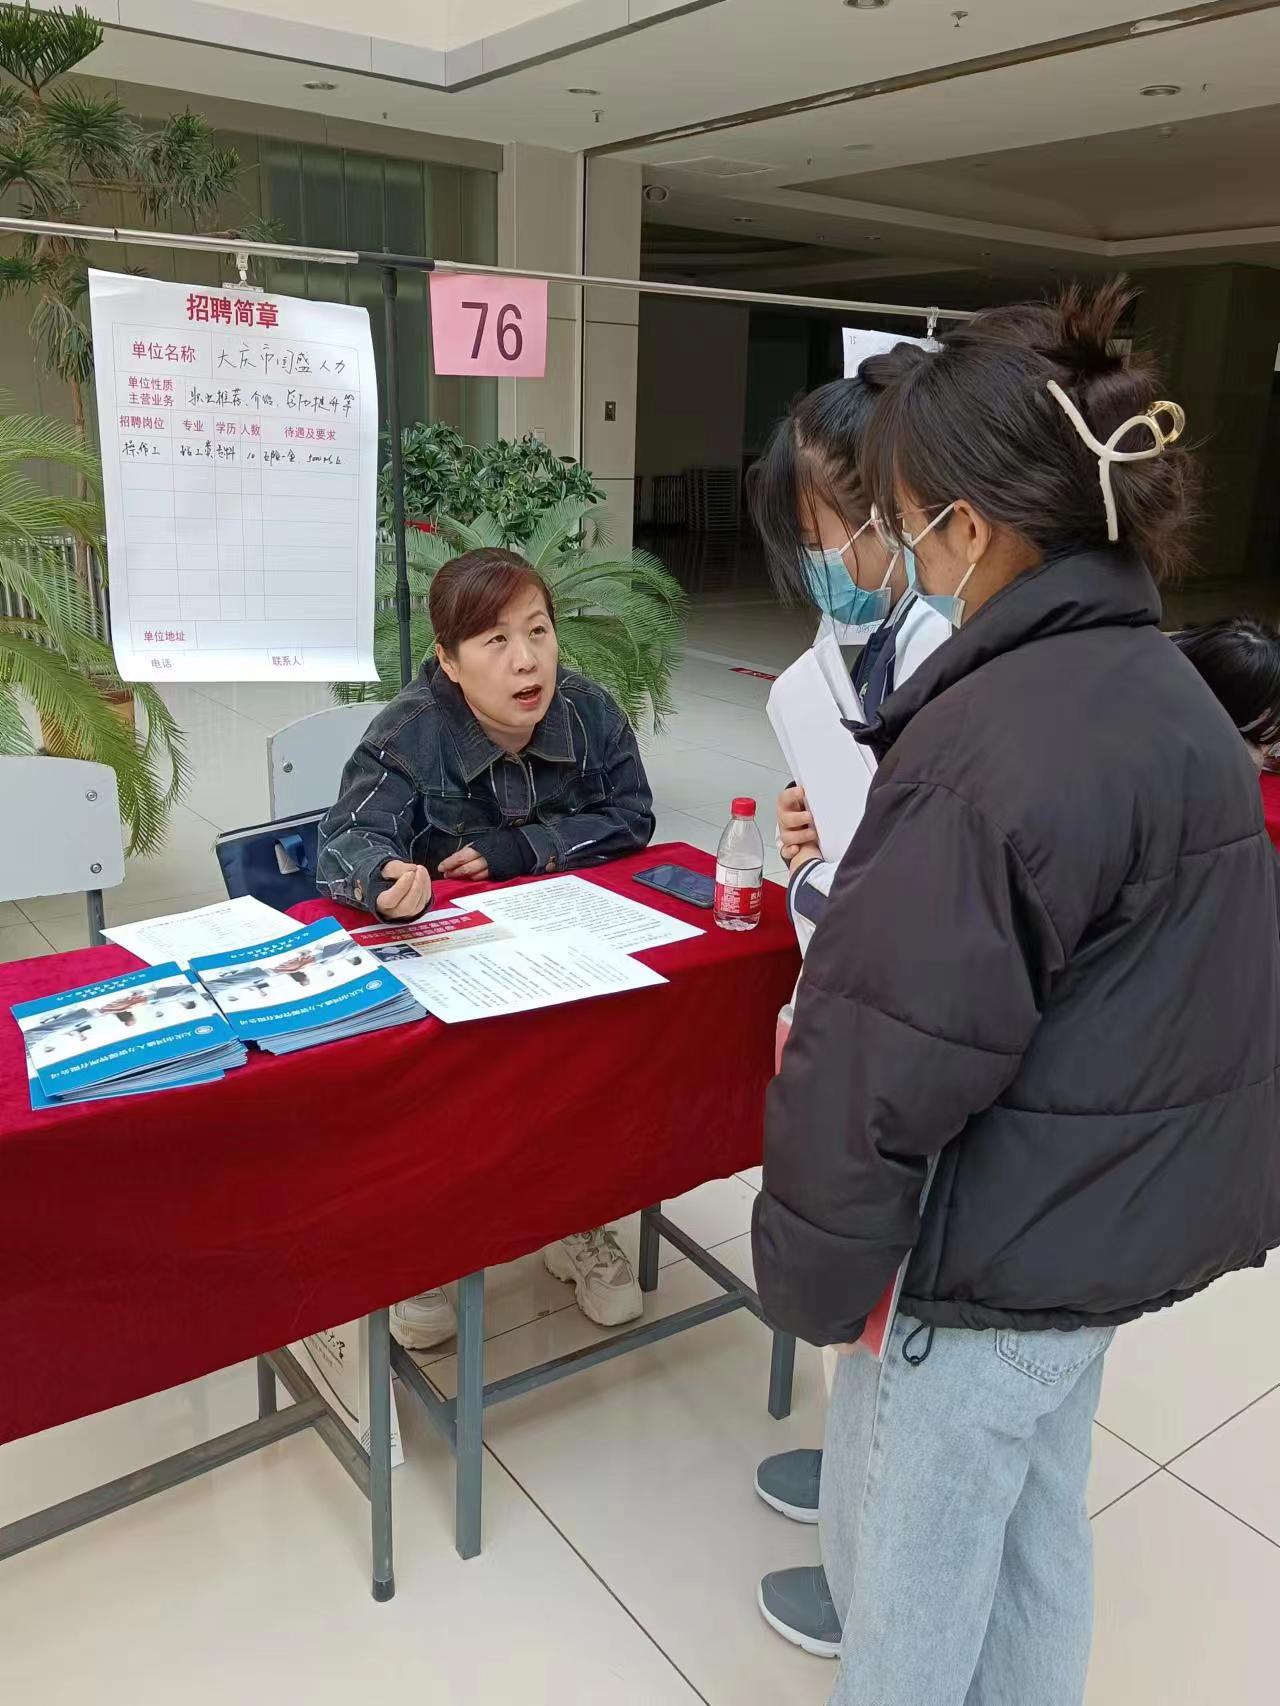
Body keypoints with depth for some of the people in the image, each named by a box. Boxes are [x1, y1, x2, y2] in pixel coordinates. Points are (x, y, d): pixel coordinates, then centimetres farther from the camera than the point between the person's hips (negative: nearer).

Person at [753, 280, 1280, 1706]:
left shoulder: (992, 745, -27)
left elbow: (889, 1060, -25)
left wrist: (811, 1277, -11)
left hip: (998, 1242, -8)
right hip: (1120, 1209, 9)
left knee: (899, 1552, 16)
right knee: (1032, 1519, 27)